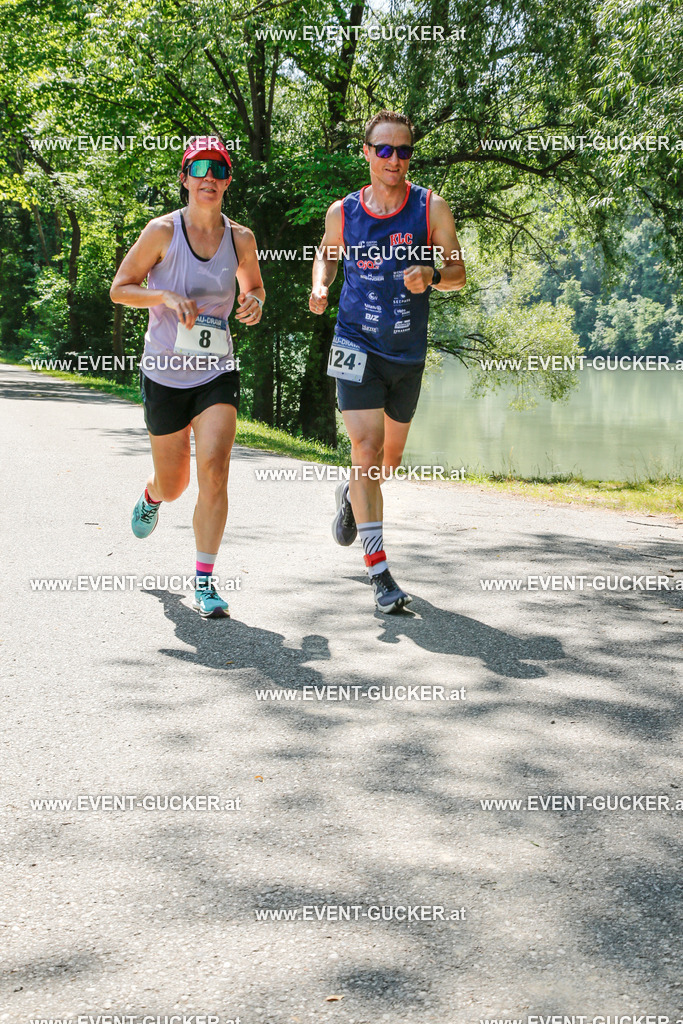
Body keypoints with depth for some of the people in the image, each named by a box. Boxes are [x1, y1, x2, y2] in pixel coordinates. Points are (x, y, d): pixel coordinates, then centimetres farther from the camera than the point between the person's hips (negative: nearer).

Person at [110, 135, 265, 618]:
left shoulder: (241, 238, 1)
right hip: (165, 374, -1)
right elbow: (119, 289, -2)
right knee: (174, 482, 11)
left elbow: (253, 286, 19)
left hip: (218, 372, 1)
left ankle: (205, 581, -10)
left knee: (214, 469, -19)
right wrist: (165, 295, -20)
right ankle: (151, 497, 52)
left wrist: (254, 301, -5)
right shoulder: (163, 231, -8)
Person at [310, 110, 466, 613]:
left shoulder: (432, 208, -4)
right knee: (366, 447, -15)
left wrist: (431, 277, -24)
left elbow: (458, 272, -2)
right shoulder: (342, 212, -2)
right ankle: (379, 571, -13)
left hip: (408, 354, 2)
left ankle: (351, 495, 53)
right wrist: (320, 287, -3)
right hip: (357, 345, -2)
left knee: (391, 457, 17)